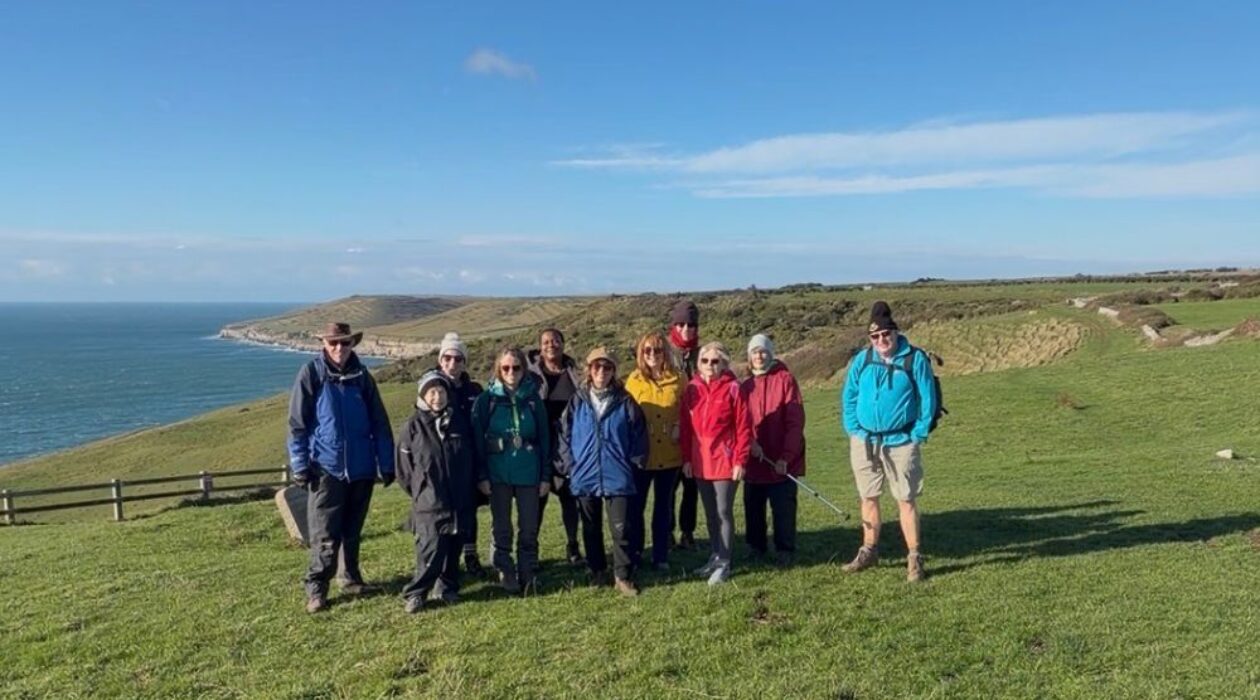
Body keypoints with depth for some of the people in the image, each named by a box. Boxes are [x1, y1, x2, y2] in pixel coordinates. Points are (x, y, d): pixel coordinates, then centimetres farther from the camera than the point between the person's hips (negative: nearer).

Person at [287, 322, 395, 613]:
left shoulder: (361, 376, 4)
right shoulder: (311, 374, -5)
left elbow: (379, 422, 7)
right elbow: (296, 423, -4)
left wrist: (386, 463, 6)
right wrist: (299, 466, -9)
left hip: (361, 467, 3)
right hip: (326, 468, -3)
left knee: (352, 530, 15)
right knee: (325, 535, -2)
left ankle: (350, 576, 30)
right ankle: (316, 589, 10)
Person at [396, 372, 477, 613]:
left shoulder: (461, 421, 5)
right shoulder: (413, 427, -4)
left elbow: (473, 459, 14)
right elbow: (404, 469, 2)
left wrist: (469, 491, 12)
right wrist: (420, 493, 6)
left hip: (461, 503, 3)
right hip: (429, 505, -3)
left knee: (454, 550, 10)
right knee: (431, 553, -8)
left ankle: (447, 587, 27)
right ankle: (414, 594, 7)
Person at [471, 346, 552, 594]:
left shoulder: (533, 399, 3)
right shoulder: (487, 400, -2)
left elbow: (544, 439, 4)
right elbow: (478, 440, -2)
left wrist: (546, 476, 1)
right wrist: (481, 476, -7)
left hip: (529, 473, 1)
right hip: (498, 474, -1)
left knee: (529, 528, 6)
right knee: (502, 528, 7)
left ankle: (528, 576, 17)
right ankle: (506, 575, 18)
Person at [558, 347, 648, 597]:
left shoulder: (625, 402, -2)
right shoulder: (577, 402, 2)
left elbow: (639, 437, 3)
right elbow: (565, 435, 5)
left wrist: (634, 465, 0)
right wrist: (571, 467, 0)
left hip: (618, 477, -2)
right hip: (585, 477, 2)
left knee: (621, 529, -1)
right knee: (591, 529, 14)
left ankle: (623, 577, 10)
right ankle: (597, 572, 29)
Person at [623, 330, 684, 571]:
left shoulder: (678, 379, 1)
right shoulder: (634, 380, 0)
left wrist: (680, 428, -9)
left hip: (669, 455, 1)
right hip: (640, 455, -1)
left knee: (664, 506, 11)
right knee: (635, 505, 5)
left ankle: (661, 556, 21)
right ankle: (634, 553, 20)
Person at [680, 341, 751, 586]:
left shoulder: (733, 388, -8)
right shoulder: (692, 388, 4)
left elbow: (744, 427, -8)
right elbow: (685, 426, 7)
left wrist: (740, 460, -10)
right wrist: (686, 458, 4)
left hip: (725, 461, -4)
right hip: (700, 462, 5)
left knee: (724, 512, 1)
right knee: (710, 513, 14)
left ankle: (724, 563, 10)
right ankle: (715, 557, 26)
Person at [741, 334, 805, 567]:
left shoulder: (785, 380, -5)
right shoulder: (745, 386, 8)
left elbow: (795, 422, -9)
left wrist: (786, 457, -14)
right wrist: (750, 442, -14)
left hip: (783, 462, -4)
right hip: (754, 461, 4)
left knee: (784, 509, 2)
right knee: (753, 509, 11)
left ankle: (785, 551, 16)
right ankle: (756, 549, 26)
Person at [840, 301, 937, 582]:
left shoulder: (916, 359, -6)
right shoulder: (862, 360, 3)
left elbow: (927, 400, -4)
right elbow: (848, 397, 10)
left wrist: (919, 435, -8)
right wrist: (853, 429, 1)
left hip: (901, 441, -4)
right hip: (864, 441, 4)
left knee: (907, 500, 0)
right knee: (868, 498, 13)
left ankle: (914, 559, 9)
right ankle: (869, 551, 26)